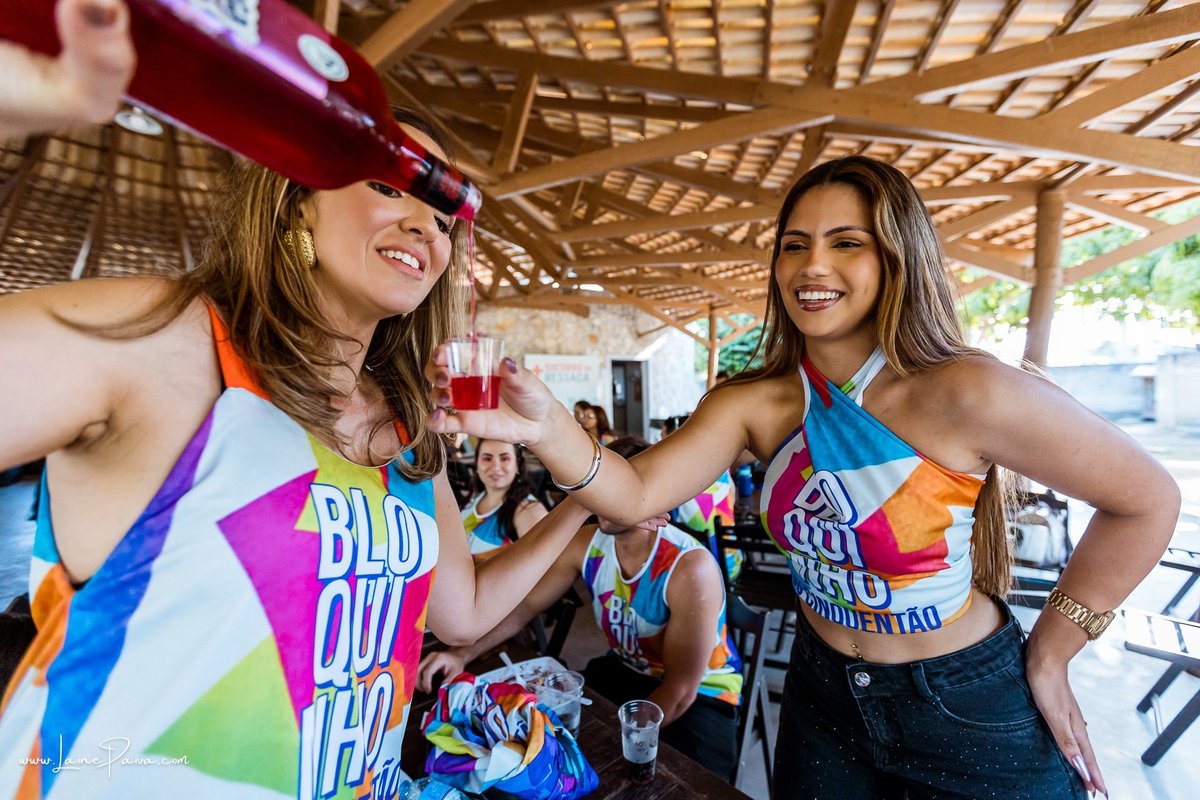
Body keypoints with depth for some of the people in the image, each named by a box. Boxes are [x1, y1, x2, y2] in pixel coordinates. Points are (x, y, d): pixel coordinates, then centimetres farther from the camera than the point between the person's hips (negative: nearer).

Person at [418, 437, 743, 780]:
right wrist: (462, 654, -20)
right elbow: (523, 607, -6)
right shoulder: (586, 543, -13)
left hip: (700, 694, -4)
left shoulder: (690, 568, -31)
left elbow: (681, 690, -26)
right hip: (624, 671, 5)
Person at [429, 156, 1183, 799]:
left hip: (972, 713, -3)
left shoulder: (965, 393, -24)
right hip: (824, 699, 4)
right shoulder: (754, 403, -13)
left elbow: (1147, 500, -11)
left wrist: (1050, 652, -7)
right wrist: (546, 426, -41)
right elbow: (636, 493, -23)